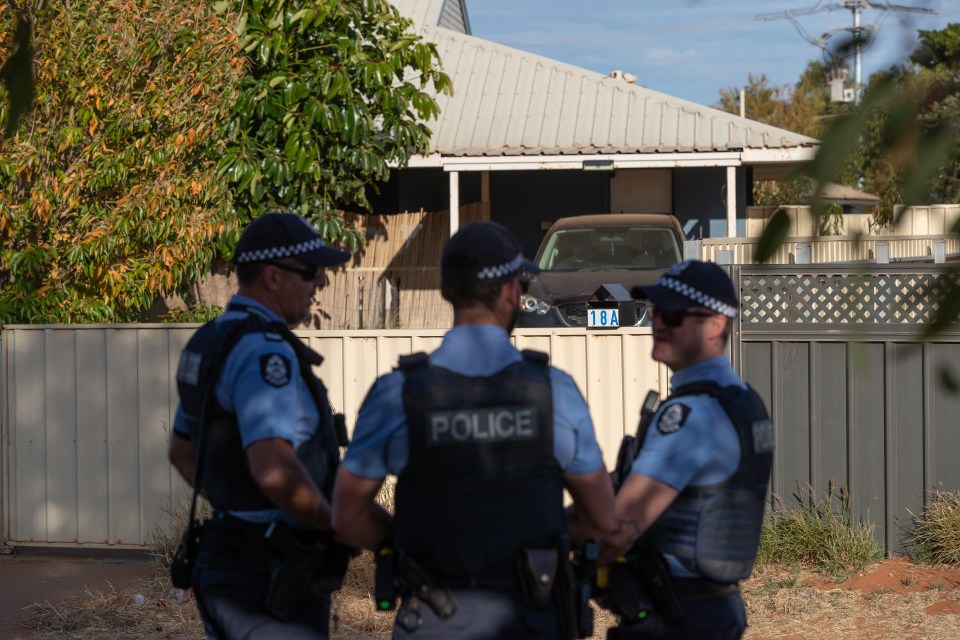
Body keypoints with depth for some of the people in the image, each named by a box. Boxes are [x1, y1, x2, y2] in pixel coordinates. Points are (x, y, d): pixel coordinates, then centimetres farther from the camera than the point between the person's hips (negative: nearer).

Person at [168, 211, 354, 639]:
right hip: (269, 588, -10)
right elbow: (275, 471, -35)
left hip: (231, 570, 10)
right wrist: (337, 523, -18)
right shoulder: (263, 352, -21)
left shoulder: (215, 343, 12)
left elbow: (182, 451, 26)